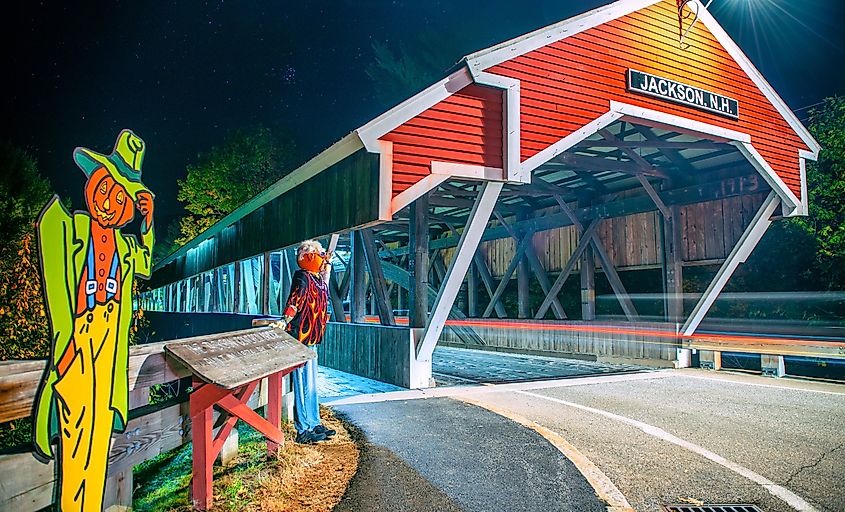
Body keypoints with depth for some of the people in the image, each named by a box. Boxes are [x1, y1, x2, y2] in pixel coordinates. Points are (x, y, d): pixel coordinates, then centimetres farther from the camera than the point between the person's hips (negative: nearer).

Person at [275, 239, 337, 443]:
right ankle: (303, 431, 3)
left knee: (311, 385, 17)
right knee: (304, 385, -5)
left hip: (311, 339, 10)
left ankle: (314, 424, 28)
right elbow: (296, 300, -30)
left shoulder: (316, 279, 15)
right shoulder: (303, 277, -12)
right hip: (301, 337, -10)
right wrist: (285, 321, -41)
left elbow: (324, 295, 33)